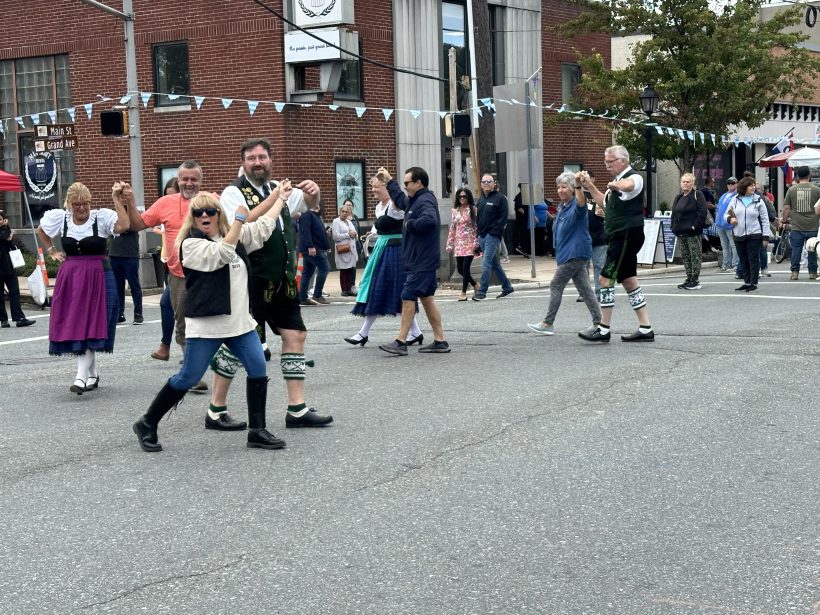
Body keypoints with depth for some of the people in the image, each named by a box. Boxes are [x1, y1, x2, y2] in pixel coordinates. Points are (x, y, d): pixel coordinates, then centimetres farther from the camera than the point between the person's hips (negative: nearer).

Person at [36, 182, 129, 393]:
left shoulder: (102, 217, -7)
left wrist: (117, 200, -24)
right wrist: (51, 251, 15)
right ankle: (92, 373, 19)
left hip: (98, 278, -4)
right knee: (73, 326, 5)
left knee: (90, 326, -9)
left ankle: (82, 377, -13)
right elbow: (40, 231, 24)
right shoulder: (59, 218, 5)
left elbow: (123, 226, -26)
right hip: (70, 278, 4)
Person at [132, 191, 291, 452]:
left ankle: (257, 431, 10)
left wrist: (281, 196, 25)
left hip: (239, 321, 7)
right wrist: (239, 219, -17)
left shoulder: (237, 236, 12)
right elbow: (220, 254, -22)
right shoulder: (191, 244, -8)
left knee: (258, 371, -1)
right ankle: (147, 425, 13)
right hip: (205, 324, -6)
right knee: (187, 378, -2)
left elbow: (264, 226, 21)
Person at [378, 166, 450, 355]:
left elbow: (429, 219, -37)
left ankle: (400, 342, -6)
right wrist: (389, 181, 41)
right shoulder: (414, 200, 17)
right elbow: (400, 200, 39)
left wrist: (410, 224, -21)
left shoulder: (426, 201, -16)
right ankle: (440, 341, 14)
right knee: (427, 298, 11)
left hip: (422, 262, -10)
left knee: (408, 298, -8)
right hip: (419, 260, 10)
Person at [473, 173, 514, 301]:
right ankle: (507, 287, 23)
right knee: (494, 263, 13)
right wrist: (478, 230, 8)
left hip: (492, 236, -8)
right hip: (482, 236, 8)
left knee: (486, 264, -11)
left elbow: (503, 217, -11)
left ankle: (482, 291, -9)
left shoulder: (500, 198, -6)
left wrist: (495, 231, -17)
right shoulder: (481, 199, 17)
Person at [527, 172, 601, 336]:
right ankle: (598, 322, 9)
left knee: (556, 286, -4)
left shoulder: (576, 206, -13)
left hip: (575, 254, -10)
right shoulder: (562, 207, 16)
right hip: (568, 254, 10)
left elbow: (581, 203, -39)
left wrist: (578, 184, -54)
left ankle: (548, 324, 3)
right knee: (584, 287, 8)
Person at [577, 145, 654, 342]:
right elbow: (604, 202, 33)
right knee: (629, 281, 11)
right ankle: (645, 329, 14)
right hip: (619, 237, 10)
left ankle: (603, 330, -4)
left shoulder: (634, 177, -12)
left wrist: (614, 185, -19)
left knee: (606, 279, -9)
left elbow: (627, 185, -38)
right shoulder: (618, 181, 18)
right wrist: (589, 185, 23)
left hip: (627, 236, -10)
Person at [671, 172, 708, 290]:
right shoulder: (678, 197, 18)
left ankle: (696, 281, -3)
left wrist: (695, 226, -18)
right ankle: (689, 279, 16)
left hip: (692, 232, -8)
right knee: (685, 256, 10)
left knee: (695, 256, -4)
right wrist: (674, 227, 10)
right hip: (680, 232, 8)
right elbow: (674, 213, 22)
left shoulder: (697, 195, -4)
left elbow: (703, 212, -13)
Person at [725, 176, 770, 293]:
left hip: (754, 235, -3)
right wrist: (730, 219, -8)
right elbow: (727, 213, 17)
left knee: (753, 259, -3)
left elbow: (765, 220, 1)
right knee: (743, 260, 9)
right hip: (738, 235, 3)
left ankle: (753, 283, 1)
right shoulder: (735, 199, 6)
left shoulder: (758, 200, 0)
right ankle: (747, 282, 18)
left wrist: (765, 237, -3)